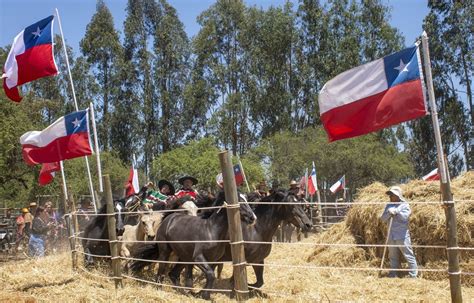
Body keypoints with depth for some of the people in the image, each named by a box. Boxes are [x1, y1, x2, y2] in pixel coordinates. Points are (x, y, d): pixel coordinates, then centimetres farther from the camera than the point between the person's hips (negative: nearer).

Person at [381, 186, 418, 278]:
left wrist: (396, 211, -14)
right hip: (391, 236, 6)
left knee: (409, 255, -5)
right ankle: (393, 275, 22)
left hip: (402, 236, -6)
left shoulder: (404, 205, -2)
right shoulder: (389, 205, 13)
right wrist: (389, 213, -14)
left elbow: (405, 216, -17)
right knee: (393, 257, 13)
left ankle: (413, 275, -2)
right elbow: (383, 218, 3)